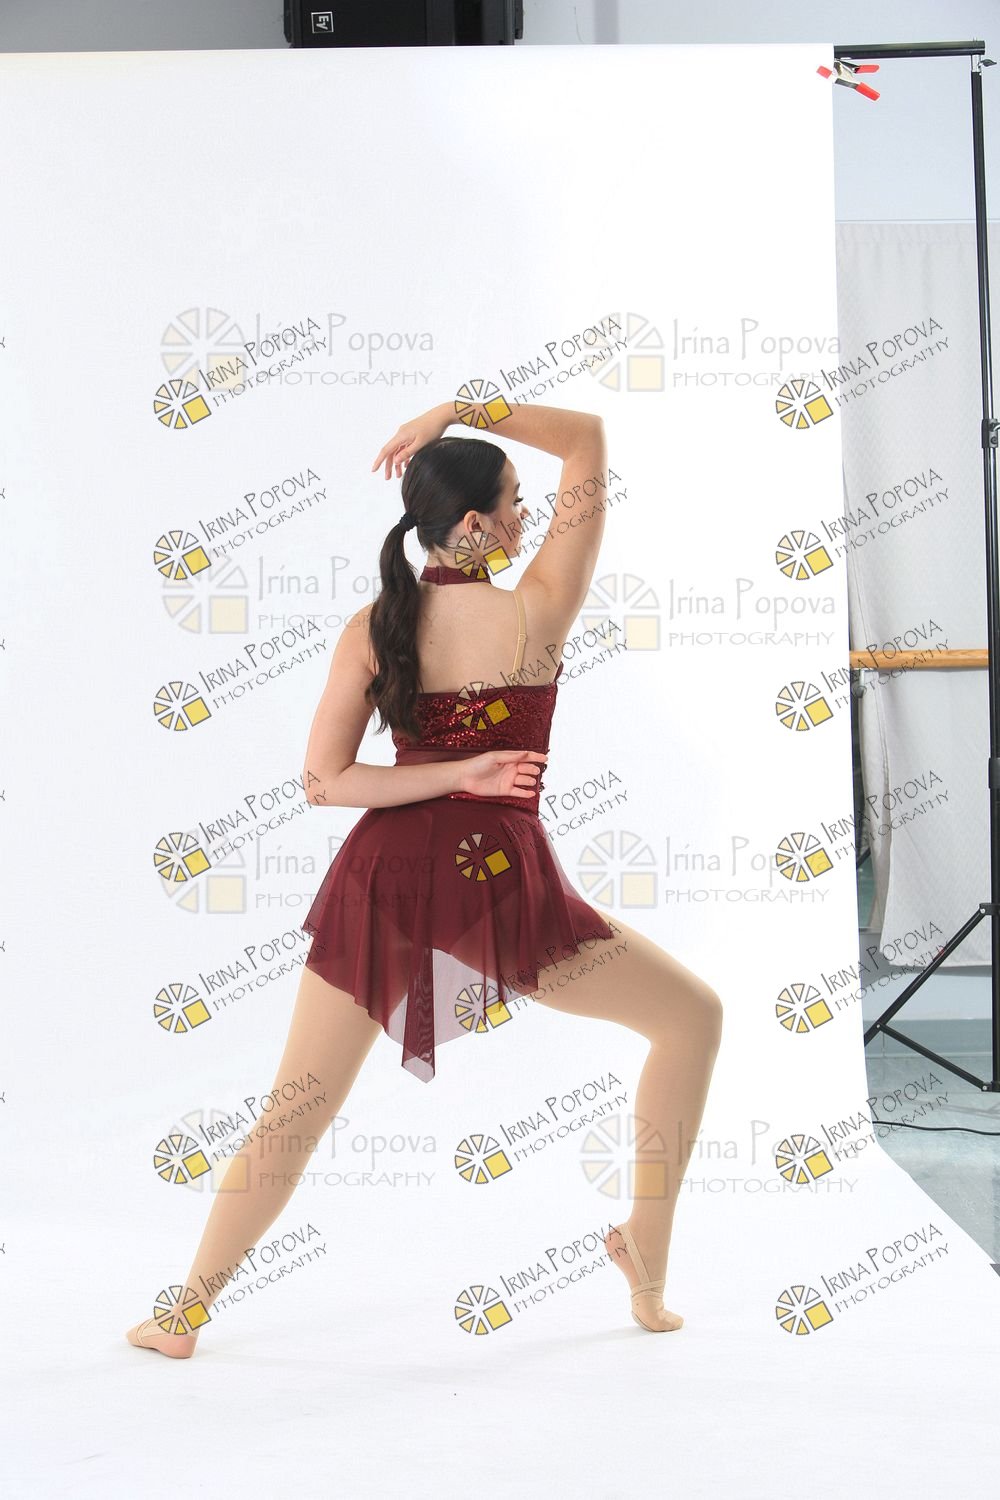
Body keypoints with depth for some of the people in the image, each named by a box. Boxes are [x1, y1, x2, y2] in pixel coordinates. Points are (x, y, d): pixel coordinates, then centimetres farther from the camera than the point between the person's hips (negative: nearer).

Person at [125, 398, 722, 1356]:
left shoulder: (372, 629, 1)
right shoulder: (537, 613, -7)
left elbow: (322, 782, -3)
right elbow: (588, 437, 2)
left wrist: (458, 773, -4)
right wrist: (462, 411, -4)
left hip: (384, 873, 4)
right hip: (500, 881, -3)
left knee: (295, 1113, 16)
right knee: (693, 1019, 16)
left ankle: (185, 1312, 22)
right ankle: (648, 1276, 15)